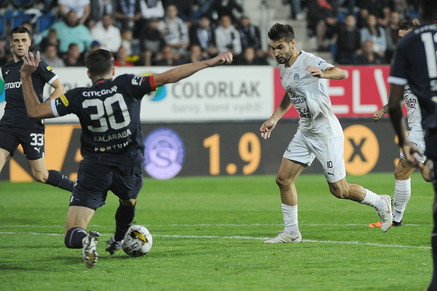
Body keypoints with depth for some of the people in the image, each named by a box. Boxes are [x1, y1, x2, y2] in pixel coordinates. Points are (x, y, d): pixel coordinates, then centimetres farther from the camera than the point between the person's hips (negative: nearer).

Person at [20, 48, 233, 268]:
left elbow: (35, 111, -3)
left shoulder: (78, 97, -3)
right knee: (128, 201, 39)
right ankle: (117, 241, 61)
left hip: (94, 168, -2)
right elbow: (168, 77, -8)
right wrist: (210, 63, -5)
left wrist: (26, 77, 6)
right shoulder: (126, 85, -4)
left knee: (72, 235, -4)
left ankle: (85, 240, -37)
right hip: (129, 166, 2)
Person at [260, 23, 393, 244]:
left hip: (326, 132, -8)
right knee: (283, 179, 1)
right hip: (305, 132, 8)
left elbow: (342, 73, -36)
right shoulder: (283, 68, 7)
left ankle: (380, 203, 22)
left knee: (339, 190, -2)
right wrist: (274, 119, 22)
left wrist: (323, 73, -57)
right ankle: (291, 232, 10)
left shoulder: (308, 61, -20)